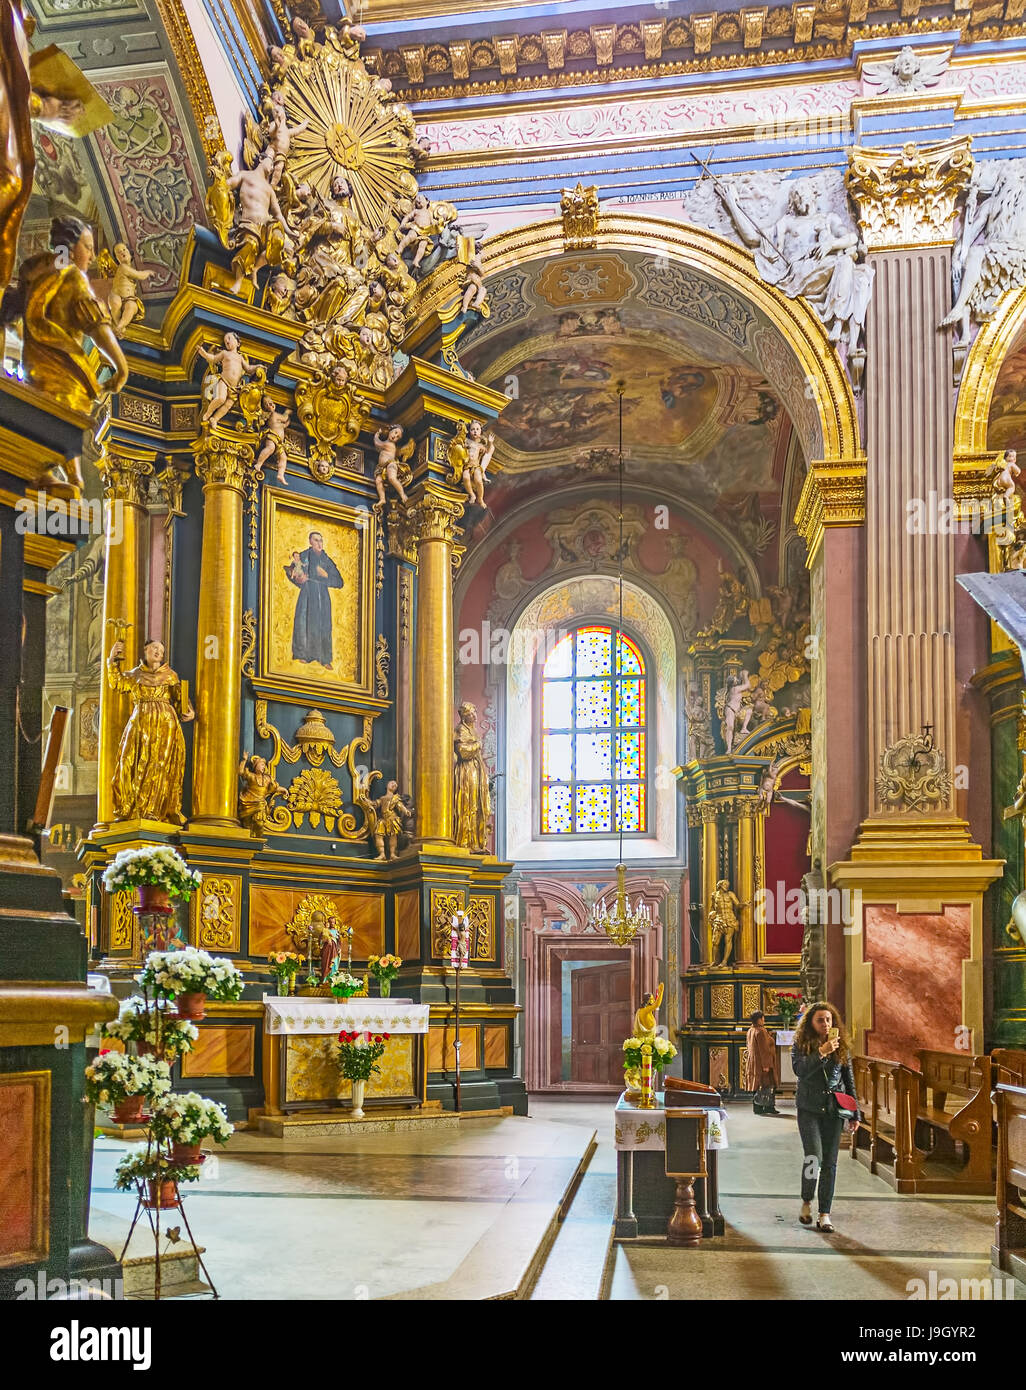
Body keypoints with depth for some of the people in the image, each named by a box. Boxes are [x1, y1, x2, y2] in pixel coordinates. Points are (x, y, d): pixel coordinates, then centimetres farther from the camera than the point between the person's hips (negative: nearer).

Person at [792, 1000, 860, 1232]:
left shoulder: (842, 1047, 9)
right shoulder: (801, 1044, 1)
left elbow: (849, 1081, 12)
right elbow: (799, 1069, -17)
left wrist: (855, 1114, 10)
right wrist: (822, 1052, -25)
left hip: (834, 1109, 3)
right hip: (809, 1108, -3)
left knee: (830, 1163, 1)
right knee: (814, 1158, -12)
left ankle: (824, 1214, 7)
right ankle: (806, 1202, 13)